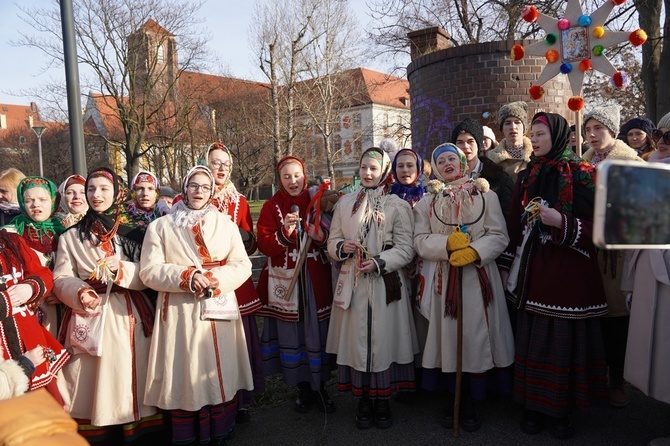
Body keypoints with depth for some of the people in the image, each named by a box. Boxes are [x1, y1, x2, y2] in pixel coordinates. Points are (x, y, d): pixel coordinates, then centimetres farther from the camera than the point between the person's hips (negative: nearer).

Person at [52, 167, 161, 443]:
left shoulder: (133, 232, 5)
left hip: (128, 314, -1)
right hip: (88, 313, 1)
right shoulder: (71, 236, 8)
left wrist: (121, 269, -18)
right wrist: (81, 293, -19)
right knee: (89, 375, 3)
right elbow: (61, 278, 1)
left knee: (128, 372, 3)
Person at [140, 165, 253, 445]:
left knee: (220, 373, 8)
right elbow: (149, 271, -4)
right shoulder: (161, 226, 2)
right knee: (185, 377, 4)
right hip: (180, 313, -1)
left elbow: (243, 265, 2)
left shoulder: (226, 224, 6)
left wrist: (215, 280, -16)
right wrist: (186, 277, -18)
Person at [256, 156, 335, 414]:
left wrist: (322, 237, -13)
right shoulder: (272, 207, 4)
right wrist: (284, 233, -22)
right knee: (291, 333, 6)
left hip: (315, 279, 0)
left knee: (317, 331, 3)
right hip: (284, 280, 0)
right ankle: (303, 388, 23)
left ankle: (319, 387, 21)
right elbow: (263, 244, -5)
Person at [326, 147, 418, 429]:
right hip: (352, 284, 2)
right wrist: (342, 247, -9)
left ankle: (383, 401, 20)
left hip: (386, 284, -2)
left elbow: (406, 249, -4)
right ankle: (364, 402, 21)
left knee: (384, 340, 3)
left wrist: (379, 262, -17)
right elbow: (332, 242, 13)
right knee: (357, 340, 6)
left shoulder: (397, 205, 0)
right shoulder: (345, 203, 10)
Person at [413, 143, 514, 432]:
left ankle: (471, 401, 17)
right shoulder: (427, 202, 10)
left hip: (478, 276, -1)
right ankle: (454, 398, 20)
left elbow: (499, 236, 0)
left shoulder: (486, 195, 7)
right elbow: (420, 241, 0)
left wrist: (475, 251, -17)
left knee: (476, 336, 1)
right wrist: (447, 243, -17)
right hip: (443, 278, 1)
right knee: (449, 336, 4)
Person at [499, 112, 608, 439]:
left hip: (568, 273, -4)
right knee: (532, 340, 7)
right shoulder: (526, 177, 11)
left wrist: (562, 223, -22)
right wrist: (507, 268, 8)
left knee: (564, 338, 2)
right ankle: (534, 405, 22)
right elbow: (515, 226, 10)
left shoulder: (581, 175, -3)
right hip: (533, 273, 4)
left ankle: (561, 409, 20)